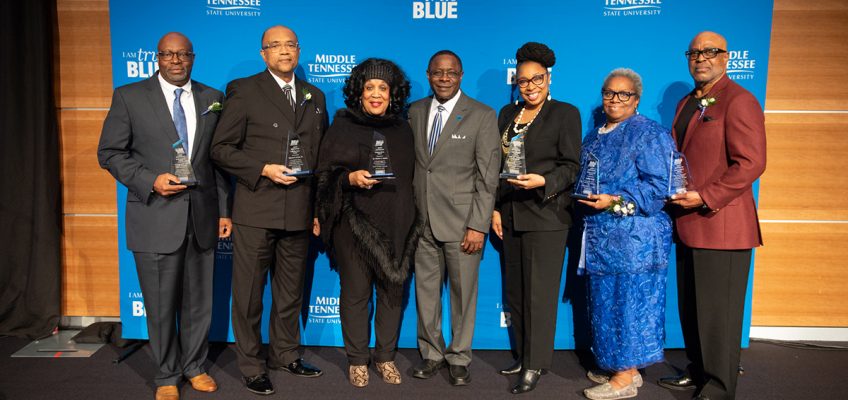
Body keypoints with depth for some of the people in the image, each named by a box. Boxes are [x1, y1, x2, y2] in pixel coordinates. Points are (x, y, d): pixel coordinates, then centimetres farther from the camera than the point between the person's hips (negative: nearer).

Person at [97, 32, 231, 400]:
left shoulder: (211, 98, 9)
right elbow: (110, 152, 1)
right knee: (161, 304, 7)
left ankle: (194, 366, 32)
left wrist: (224, 210, 6)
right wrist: (150, 182, -14)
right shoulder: (129, 96, 1)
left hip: (202, 215, 3)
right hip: (155, 216, -2)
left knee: (198, 300, 12)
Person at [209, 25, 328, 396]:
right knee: (249, 293, 6)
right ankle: (252, 366, 22)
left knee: (291, 291, 17)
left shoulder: (314, 97, 12)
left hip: (299, 212, 5)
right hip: (255, 211, -4)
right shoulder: (244, 91, -2)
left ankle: (285, 354, 34)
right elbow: (221, 149, -5)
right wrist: (264, 169, -17)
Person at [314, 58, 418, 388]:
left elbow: (410, 177, 14)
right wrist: (351, 178, -19)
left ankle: (385, 356, 24)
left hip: (396, 225, 3)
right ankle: (357, 359, 20)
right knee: (356, 292, 3)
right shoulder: (342, 126, 2)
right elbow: (325, 175, 0)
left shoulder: (402, 129, 11)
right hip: (354, 224, -3)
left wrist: (412, 220, 6)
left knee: (392, 290, 7)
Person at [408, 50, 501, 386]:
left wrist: (478, 225, -11)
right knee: (425, 290, 11)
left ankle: (459, 358, 23)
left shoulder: (482, 115, -3)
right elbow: (410, 163, 11)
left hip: (462, 222, -3)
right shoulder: (415, 111, 9)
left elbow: (488, 177, -6)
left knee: (463, 292, 6)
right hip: (422, 220, 4)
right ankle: (431, 353, 28)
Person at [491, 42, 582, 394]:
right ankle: (522, 355, 25)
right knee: (514, 291, 12)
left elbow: (571, 166, -6)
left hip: (546, 215, -6)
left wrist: (542, 182, -23)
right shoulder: (507, 114, 13)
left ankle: (535, 364, 10)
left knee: (540, 292, -1)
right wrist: (495, 208, 6)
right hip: (510, 215, 6)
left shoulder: (565, 113, -2)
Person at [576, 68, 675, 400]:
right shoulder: (595, 137, 17)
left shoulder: (649, 134, -7)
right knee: (605, 302, 13)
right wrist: (583, 195, 4)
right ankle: (620, 367, 27)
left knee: (628, 301, -1)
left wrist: (615, 201, -22)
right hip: (601, 236, 8)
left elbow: (658, 188, -15)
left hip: (633, 238, -8)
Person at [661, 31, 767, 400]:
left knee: (718, 311, 1)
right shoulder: (686, 104, 17)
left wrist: (705, 198, -19)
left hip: (720, 224, -8)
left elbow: (751, 163, -17)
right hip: (688, 223, 8)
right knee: (690, 307, 16)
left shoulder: (738, 101, -9)